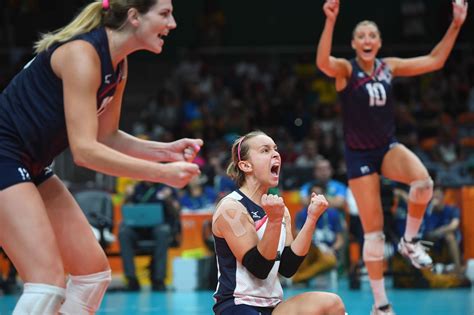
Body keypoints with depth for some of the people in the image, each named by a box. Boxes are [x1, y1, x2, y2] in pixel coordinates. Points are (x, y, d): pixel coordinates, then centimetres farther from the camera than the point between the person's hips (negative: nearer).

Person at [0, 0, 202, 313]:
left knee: (94, 271, 9)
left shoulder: (118, 65, 6)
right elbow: (84, 150, -26)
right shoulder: (82, 53, -22)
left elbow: (107, 137, 15)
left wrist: (167, 150, 0)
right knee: (49, 281, -19)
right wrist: (162, 173, -24)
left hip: (31, 167, 10)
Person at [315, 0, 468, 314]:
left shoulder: (389, 66, 2)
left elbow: (434, 61, 7)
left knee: (423, 181, -31)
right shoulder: (346, 69, -11)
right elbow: (323, 62, -35)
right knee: (373, 231, -2)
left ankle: (409, 241, -5)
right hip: (359, 155, -3)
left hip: (389, 146, 3)